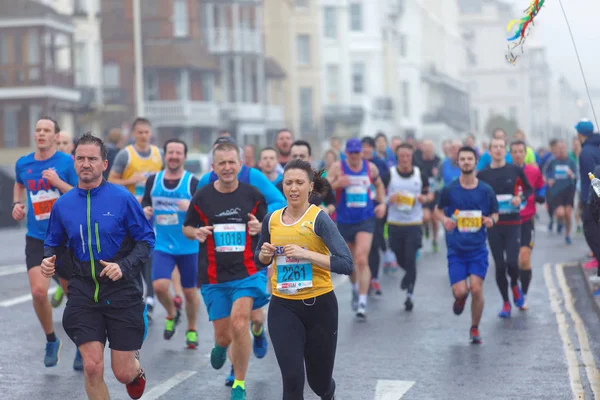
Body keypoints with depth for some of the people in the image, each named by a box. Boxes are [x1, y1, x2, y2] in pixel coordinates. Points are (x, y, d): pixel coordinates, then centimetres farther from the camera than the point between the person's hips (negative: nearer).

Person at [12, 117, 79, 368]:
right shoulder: (23, 164, 4)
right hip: (36, 240, 2)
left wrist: (58, 182, -21)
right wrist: (17, 203, 10)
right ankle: (51, 340, 9)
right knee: (38, 291, -16)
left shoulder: (67, 162, -7)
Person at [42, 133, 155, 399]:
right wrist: (48, 261, -6)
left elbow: (146, 239, -4)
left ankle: (135, 365, 41)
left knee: (123, 373, 2)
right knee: (92, 367, -9)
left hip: (122, 291, -2)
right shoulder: (62, 205, 2)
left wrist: (124, 266, -19)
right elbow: (54, 243, 16)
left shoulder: (122, 198, -7)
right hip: (84, 292, 2)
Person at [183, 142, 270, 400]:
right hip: (214, 277, 1)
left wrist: (259, 228, -12)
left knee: (239, 324, -20)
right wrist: (197, 233, -12)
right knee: (223, 335, 5)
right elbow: (187, 228, 11)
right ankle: (221, 346, 46)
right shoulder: (201, 197, 0)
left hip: (247, 272, -1)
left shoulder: (253, 195, 1)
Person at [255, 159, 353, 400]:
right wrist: (265, 253, -5)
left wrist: (306, 253, -28)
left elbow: (346, 264, -21)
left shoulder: (319, 219, -12)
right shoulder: (271, 220, 2)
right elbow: (260, 261, 18)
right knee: (292, 379, -12)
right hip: (283, 307, 2)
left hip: (320, 306, -2)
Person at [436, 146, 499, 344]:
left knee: (476, 289, -10)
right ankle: (460, 298, 32)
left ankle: (475, 329, 11)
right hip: (455, 249, 0)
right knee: (460, 291, -8)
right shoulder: (449, 190, -2)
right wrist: (444, 220, -7)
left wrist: (491, 220, -11)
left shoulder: (486, 190, 0)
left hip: (478, 248, 0)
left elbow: (495, 214, 12)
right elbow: (438, 209, 14)